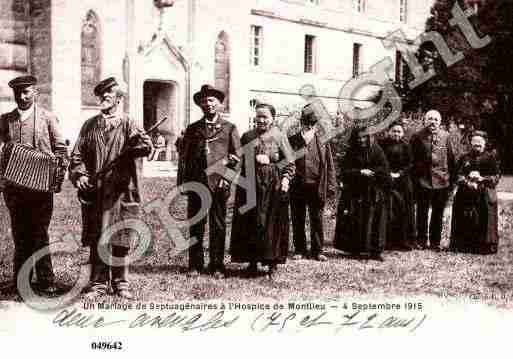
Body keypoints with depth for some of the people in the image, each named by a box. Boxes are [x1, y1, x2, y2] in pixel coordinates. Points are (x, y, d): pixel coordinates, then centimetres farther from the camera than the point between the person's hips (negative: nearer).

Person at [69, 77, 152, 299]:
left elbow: (146, 147, -13)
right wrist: (80, 174, -6)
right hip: (94, 191, 2)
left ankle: (120, 283, 16)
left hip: (120, 192, -2)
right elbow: (77, 155, 9)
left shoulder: (128, 125, 2)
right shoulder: (90, 126, 12)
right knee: (96, 240, 4)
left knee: (120, 241, 3)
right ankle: (98, 283, 13)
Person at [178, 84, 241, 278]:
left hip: (219, 183, -2)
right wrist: (182, 181, 3)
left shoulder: (229, 128, 10)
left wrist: (226, 177, -7)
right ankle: (195, 265, 11)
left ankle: (217, 266, 9)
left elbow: (236, 156, 5)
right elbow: (184, 157, 13)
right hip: (196, 183, 2)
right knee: (195, 226, 3)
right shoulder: (192, 129, 15)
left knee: (218, 226, 2)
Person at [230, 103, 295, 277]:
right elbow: (238, 158, 12)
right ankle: (252, 260, 13)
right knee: (249, 222, 4)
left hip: (273, 184, -3)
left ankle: (272, 262, 7)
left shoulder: (279, 137, 1)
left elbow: (290, 162, -1)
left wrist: (286, 178, -14)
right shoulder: (247, 136, 11)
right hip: (250, 183, 3)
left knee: (272, 222, -1)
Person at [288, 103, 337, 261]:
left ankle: (317, 251, 14)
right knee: (298, 220, 8)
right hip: (297, 187, 0)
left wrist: (331, 187, 1)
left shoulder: (323, 141, 5)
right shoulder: (292, 140, 3)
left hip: (317, 187, 0)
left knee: (317, 220, 5)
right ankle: (300, 250, 19)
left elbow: (329, 166, 5)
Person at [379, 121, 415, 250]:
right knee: (388, 210, -7)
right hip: (386, 181, -1)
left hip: (402, 181, 1)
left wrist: (399, 174, -10)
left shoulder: (405, 146, 6)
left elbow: (409, 164, 3)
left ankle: (403, 241, 7)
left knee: (403, 210, 0)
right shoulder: (382, 144, 3)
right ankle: (388, 241, -2)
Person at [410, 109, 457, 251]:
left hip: (441, 181, 1)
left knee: (438, 213, 8)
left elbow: (451, 159, 7)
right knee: (422, 212, 6)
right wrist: (414, 178, -3)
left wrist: (452, 181, 4)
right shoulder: (418, 137, 0)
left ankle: (435, 242, 18)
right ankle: (421, 241, 17)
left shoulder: (445, 136, 4)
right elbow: (412, 158, 2)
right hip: (422, 180, -1)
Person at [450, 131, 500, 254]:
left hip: (485, 196, -1)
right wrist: (468, 182, -13)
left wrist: (482, 179, -12)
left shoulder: (491, 157, 7)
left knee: (484, 221, -6)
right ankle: (464, 245, 4)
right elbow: (459, 175, 6)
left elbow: (497, 176, 2)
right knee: (466, 222, -3)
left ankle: (485, 247, 1)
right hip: (466, 196, 2)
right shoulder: (465, 157, 13)